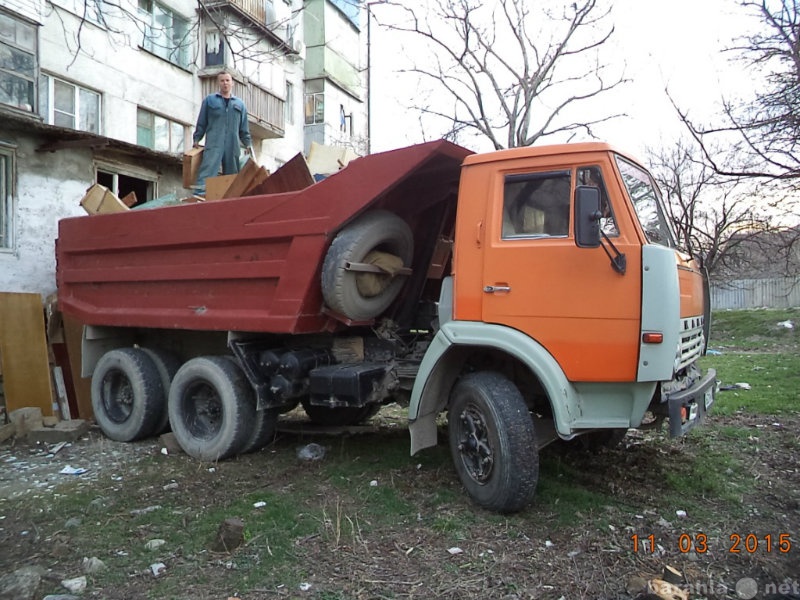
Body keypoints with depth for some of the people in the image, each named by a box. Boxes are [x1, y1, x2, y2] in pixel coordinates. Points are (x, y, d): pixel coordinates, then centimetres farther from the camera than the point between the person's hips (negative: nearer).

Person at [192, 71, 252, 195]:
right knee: (206, 173, -15)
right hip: (213, 144, -3)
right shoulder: (209, 100, 13)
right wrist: (196, 139, 5)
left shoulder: (240, 104, 19)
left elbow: (244, 127, 19)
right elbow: (201, 122, 12)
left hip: (233, 146, 3)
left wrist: (247, 144, 11)